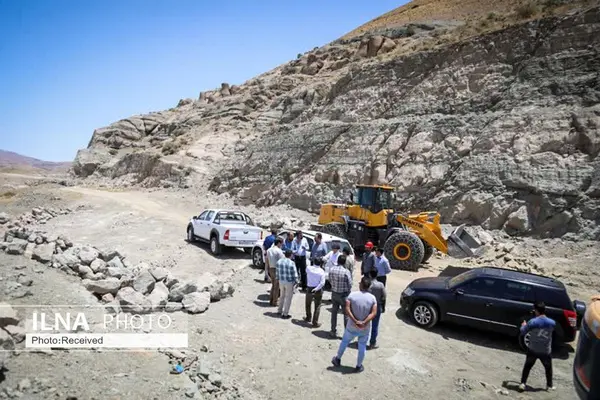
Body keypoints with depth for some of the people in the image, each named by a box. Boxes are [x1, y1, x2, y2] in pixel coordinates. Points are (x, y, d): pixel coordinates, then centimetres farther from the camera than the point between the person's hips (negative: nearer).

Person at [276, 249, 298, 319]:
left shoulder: (279, 262, -3)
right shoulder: (291, 263, -20)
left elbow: (277, 272, 6)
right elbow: (295, 274, -14)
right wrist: (296, 282, 0)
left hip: (281, 281, 5)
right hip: (289, 282, -5)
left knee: (282, 296, 23)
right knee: (288, 298, 6)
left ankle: (279, 311, 32)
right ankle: (285, 314, 11)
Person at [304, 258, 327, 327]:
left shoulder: (308, 268, -9)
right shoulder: (321, 271, -13)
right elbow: (322, 283, -21)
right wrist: (316, 289, -18)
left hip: (309, 289, 2)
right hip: (318, 290, -2)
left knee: (308, 304, 24)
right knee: (317, 306, 9)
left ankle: (308, 318, 42)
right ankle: (315, 322, 10)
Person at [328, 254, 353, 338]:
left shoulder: (331, 269, -9)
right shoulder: (346, 272, -22)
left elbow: (330, 280, 3)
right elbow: (350, 284, -14)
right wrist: (348, 291, 5)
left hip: (334, 294, 4)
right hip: (344, 295, -4)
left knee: (334, 313, 17)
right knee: (346, 314, 10)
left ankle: (333, 331, 27)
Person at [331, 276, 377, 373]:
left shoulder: (352, 295, -12)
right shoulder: (372, 298, -8)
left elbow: (347, 309, -19)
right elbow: (374, 313, -16)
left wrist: (355, 321, -19)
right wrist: (364, 322, -20)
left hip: (352, 326, 0)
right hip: (365, 328, 0)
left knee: (345, 341, 21)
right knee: (362, 346, 18)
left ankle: (338, 359, 35)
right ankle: (359, 366, 28)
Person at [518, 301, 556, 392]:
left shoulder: (532, 322, -19)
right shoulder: (552, 322, -12)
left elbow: (522, 332, -6)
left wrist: (523, 325, 15)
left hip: (532, 350, -1)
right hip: (546, 351, 1)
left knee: (527, 366, 16)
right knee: (548, 368, 25)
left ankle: (522, 384, 18)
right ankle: (549, 386, 36)